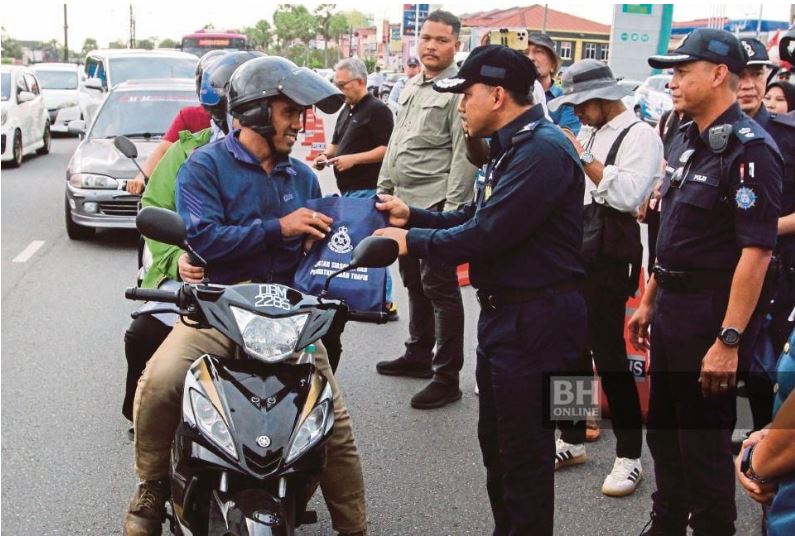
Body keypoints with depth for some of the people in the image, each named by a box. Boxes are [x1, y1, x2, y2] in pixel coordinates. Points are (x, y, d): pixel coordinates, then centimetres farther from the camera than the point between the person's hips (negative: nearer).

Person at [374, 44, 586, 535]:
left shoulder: (542, 150, -20)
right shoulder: (512, 147, 15)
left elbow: (487, 234, -25)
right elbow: (478, 217, 16)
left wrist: (412, 242, -14)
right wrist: (413, 216, 7)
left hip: (535, 319, -11)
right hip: (505, 311, 11)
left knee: (524, 449, 0)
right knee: (496, 439, 20)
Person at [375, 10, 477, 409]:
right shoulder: (411, 87, 16)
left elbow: (463, 155, -15)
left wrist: (452, 209, -19)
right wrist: (383, 189, 19)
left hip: (436, 205, -8)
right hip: (404, 202, 9)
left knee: (439, 287, -5)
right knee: (414, 282, 18)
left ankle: (446, 377, 0)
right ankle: (419, 354, 32)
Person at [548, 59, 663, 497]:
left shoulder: (640, 136, -8)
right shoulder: (586, 133, 16)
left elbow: (629, 194, -22)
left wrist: (584, 158, -21)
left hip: (609, 258, -8)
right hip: (573, 252, 8)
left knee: (608, 353, -5)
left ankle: (628, 456, 7)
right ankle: (572, 440, 27)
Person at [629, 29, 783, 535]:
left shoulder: (748, 149, -18)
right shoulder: (686, 141, 10)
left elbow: (756, 252, -23)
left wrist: (729, 340, -26)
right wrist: (648, 302, 18)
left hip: (709, 311, -9)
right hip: (671, 306, 9)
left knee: (705, 439, 4)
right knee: (663, 429, 19)